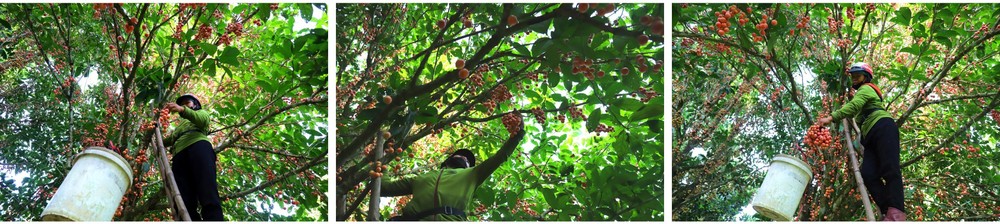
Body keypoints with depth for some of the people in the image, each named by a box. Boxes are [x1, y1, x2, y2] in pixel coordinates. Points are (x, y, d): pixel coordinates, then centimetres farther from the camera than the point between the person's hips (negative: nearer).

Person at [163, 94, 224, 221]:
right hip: (179, 155, 5)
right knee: (184, 204, -21)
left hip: (198, 145, -5)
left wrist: (183, 110, -12)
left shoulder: (201, 113, 31)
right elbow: (169, 140, 32)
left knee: (208, 196, -28)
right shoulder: (180, 125, 48)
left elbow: (201, 119, 5)